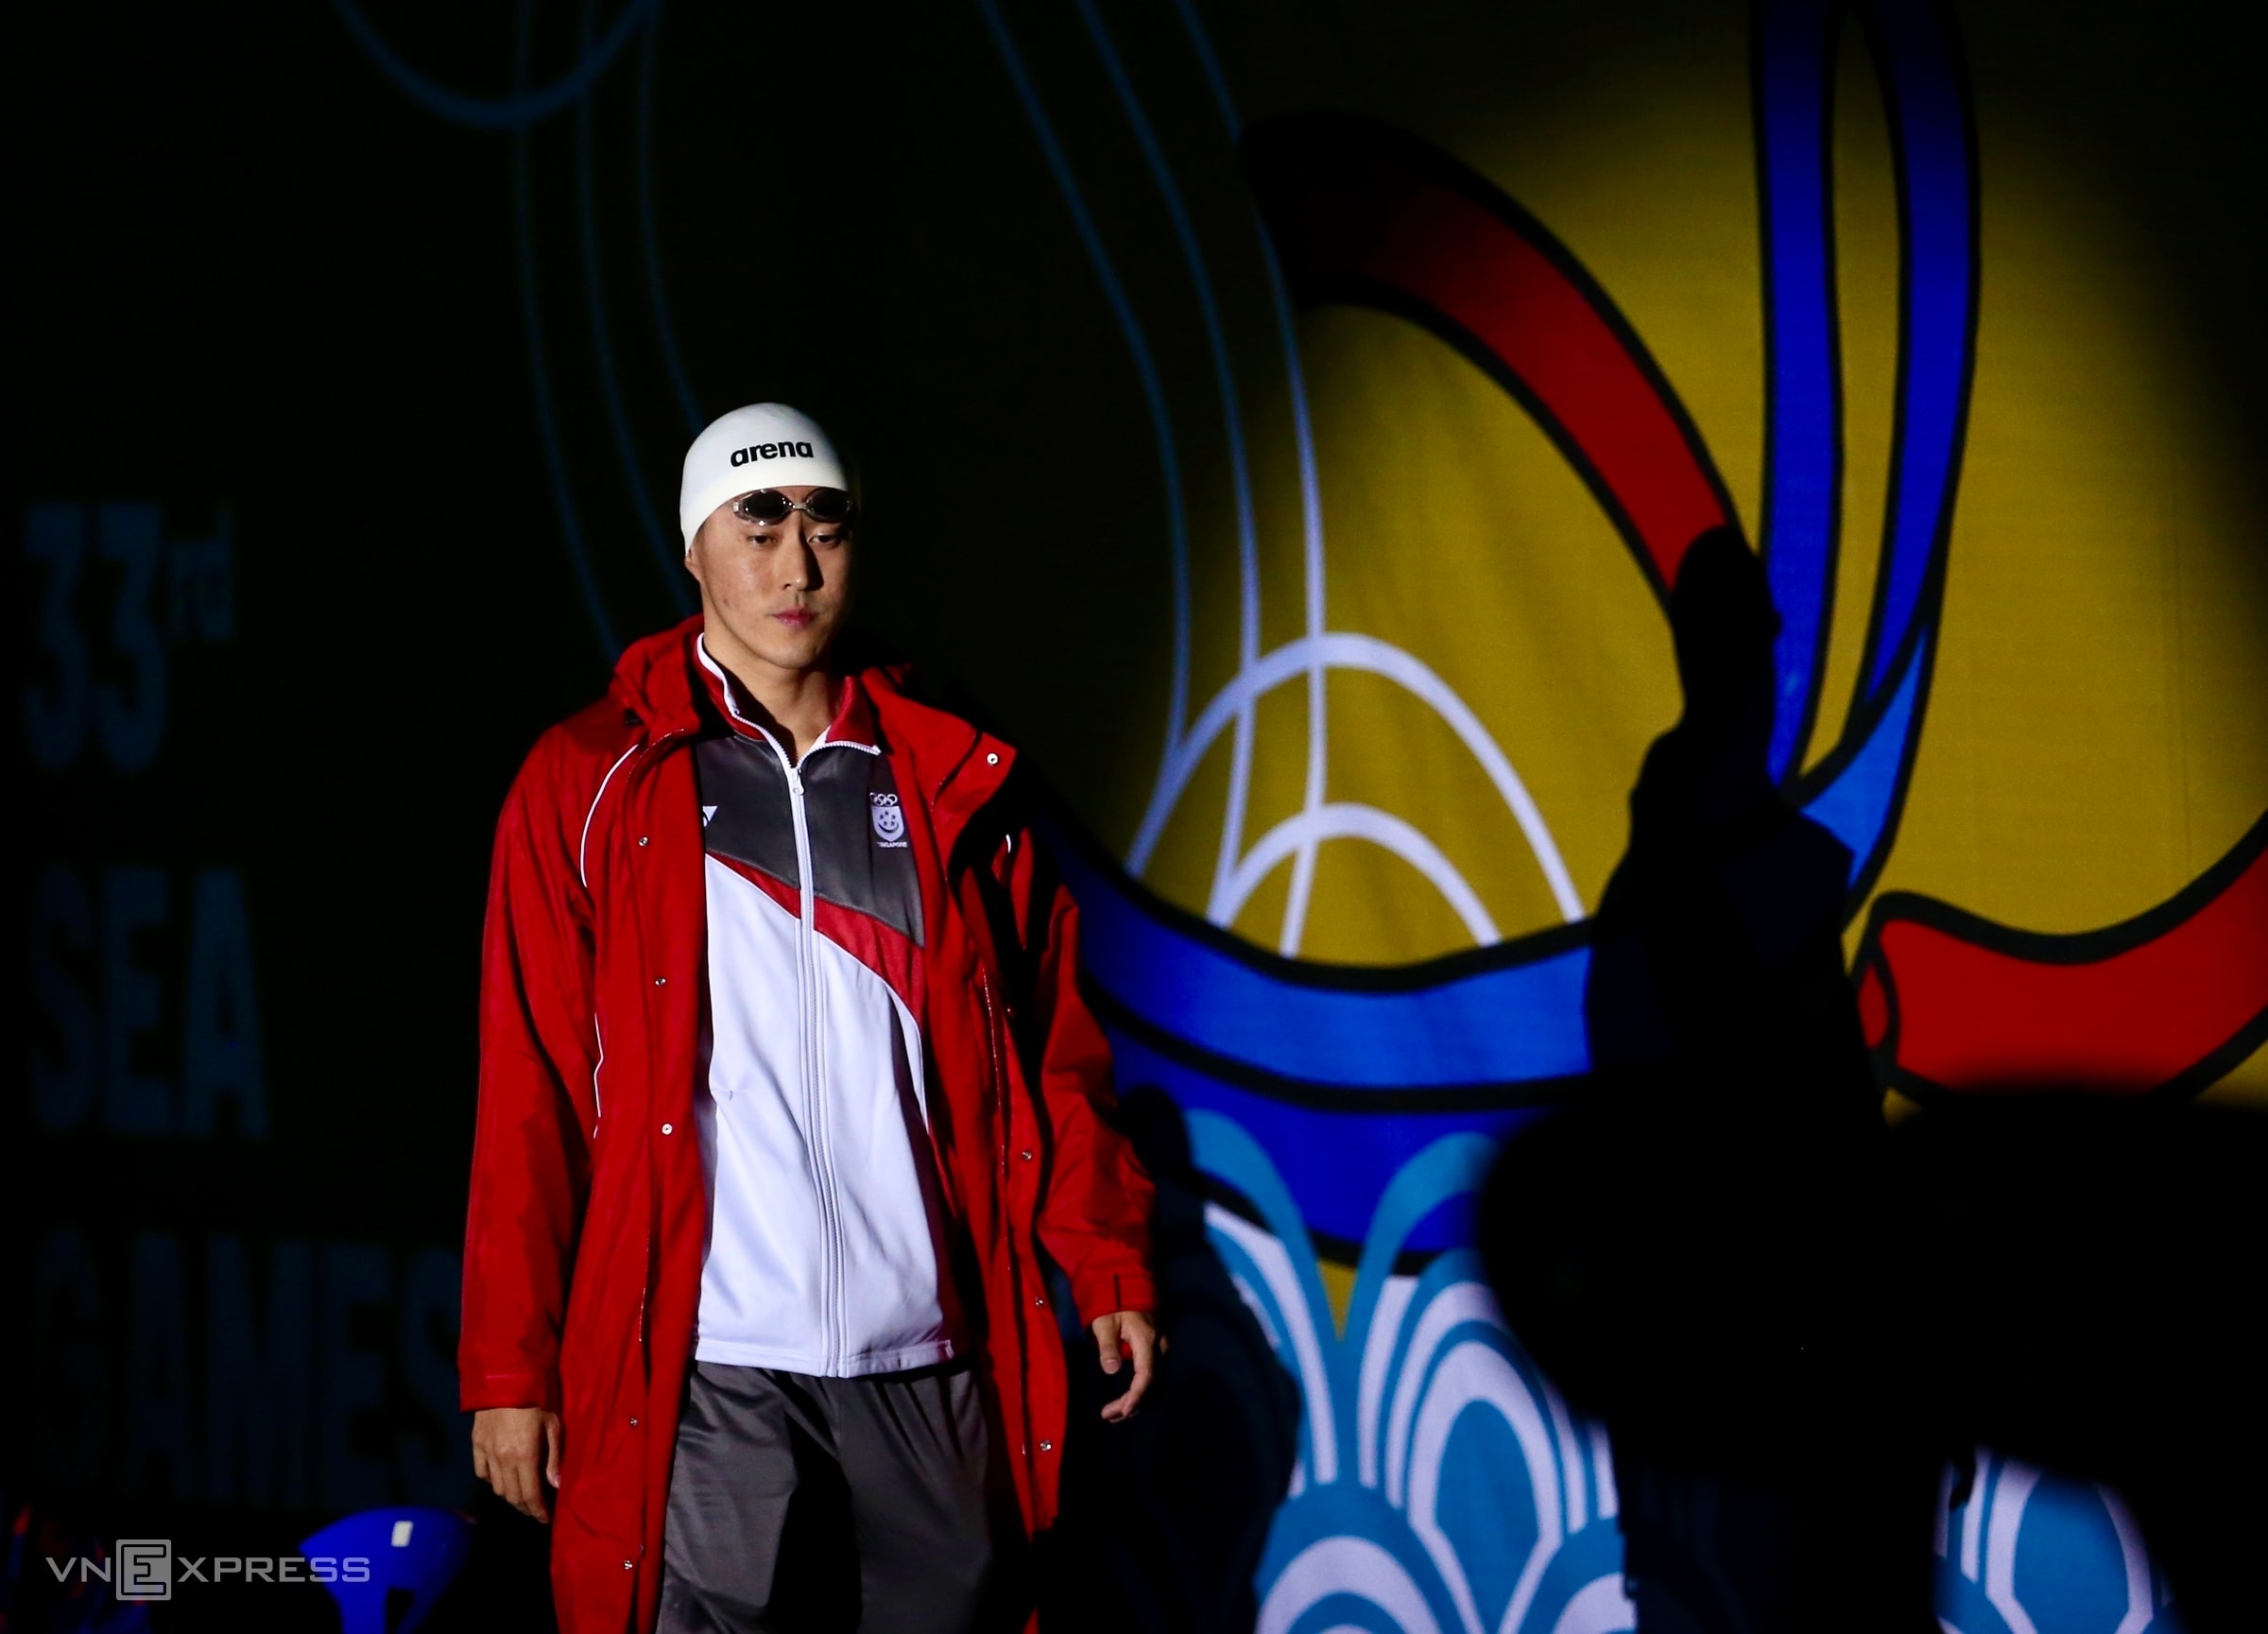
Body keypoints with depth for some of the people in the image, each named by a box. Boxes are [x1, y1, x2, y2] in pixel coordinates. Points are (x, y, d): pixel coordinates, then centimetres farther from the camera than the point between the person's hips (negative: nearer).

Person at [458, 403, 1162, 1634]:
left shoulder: (952, 787, 13)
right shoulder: (591, 784, 5)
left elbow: (1052, 1056, 14)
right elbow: (530, 1096, 2)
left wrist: (1108, 1267, 1)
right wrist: (511, 1366, -3)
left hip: (931, 1362, 3)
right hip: (707, 1378, -3)